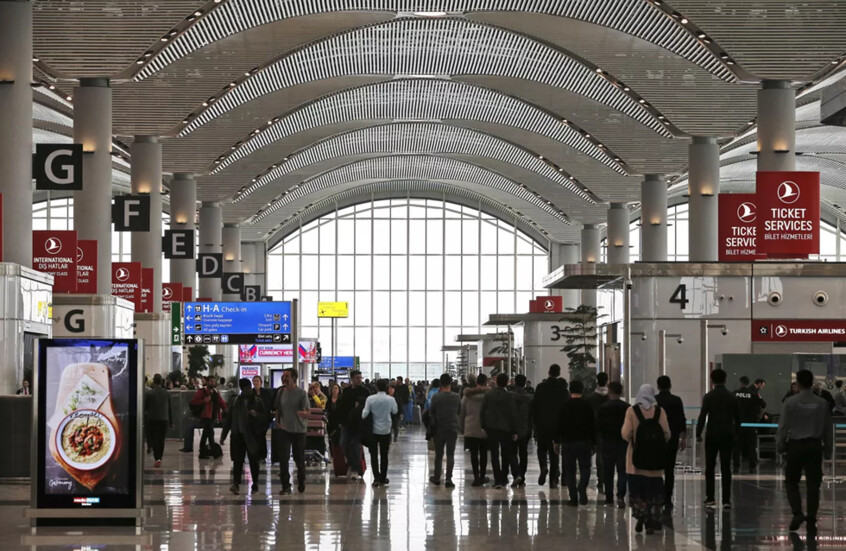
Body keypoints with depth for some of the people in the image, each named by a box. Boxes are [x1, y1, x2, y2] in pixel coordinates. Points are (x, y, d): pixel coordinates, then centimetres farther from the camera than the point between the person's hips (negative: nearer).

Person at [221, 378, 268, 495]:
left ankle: (255, 484, 16)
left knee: (254, 461, 6)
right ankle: (236, 484, -13)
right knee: (237, 460, -8)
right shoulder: (235, 401, 6)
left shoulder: (258, 401, 3)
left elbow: (265, 418, 2)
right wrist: (223, 435, 8)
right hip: (238, 435, 0)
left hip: (253, 436, 0)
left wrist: (256, 415, -19)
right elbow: (228, 418, 10)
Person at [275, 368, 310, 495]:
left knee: (299, 459, 7)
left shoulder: (301, 393, -7)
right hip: (284, 430, 2)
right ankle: (285, 486, -3)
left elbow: (307, 414, -10)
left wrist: (301, 413, -31)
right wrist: (277, 422, 4)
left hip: (299, 430, -2)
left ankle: (301, 482, 29)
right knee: (283, 458, -8)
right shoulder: (281, 392, 5)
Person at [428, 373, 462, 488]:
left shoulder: (435, 397, -10)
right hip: (453, 428, 0)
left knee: (439, 454, 12)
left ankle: (437, 478, 19)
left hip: (439, 429, 0)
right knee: (450, 455, 2)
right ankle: (448, 479, -3)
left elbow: (431, 413, 0)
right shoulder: (456, 397, -6)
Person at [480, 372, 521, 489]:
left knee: (494, 455, 3)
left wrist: (483, 426, 10)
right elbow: (513, 415, -5)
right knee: (508, 453, 12)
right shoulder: (509, 397, -6)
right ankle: (516, 475, -4)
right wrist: (514, 432, 1)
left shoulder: (488, 395, -3)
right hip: (506, 430, 0)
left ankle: (498, 480, -1)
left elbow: (482, 412, 0)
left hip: (491, 429, 0)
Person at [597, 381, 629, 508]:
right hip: (623, 444, 0)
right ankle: (620, 496, -14)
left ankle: (609, 498, 13)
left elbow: (598, 427, -7)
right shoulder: (627, 407, -5)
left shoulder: (603, 408, -7)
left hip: (607, 443, 0)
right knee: (622, 471, 4)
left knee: (608, 472, 10)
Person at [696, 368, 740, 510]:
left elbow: (702, 416, -10)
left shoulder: (709, 396, -6)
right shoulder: (732, 396, 3)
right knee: (726, 468, 3)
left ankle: (710, 499, 4)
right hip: (727, 436, 2)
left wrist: (698, 434, -2)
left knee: (710, 468, 7)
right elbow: (737, 417, 8)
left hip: (712, 435, -2)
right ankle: (726, 500, 0)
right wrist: (734, 432, 20)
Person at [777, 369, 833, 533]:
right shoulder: (822, 403, -1)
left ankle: (797, 513, -7)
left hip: (795, 446, -2)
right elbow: (827, 429, 5)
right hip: (815, 446, 2)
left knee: (791, 482, 11)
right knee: (813, 484, 6)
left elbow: (783, 427, -6)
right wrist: (827, 450, 14)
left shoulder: (790, 402, -8)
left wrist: (780, 446, 6)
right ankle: (811, 521, 5)